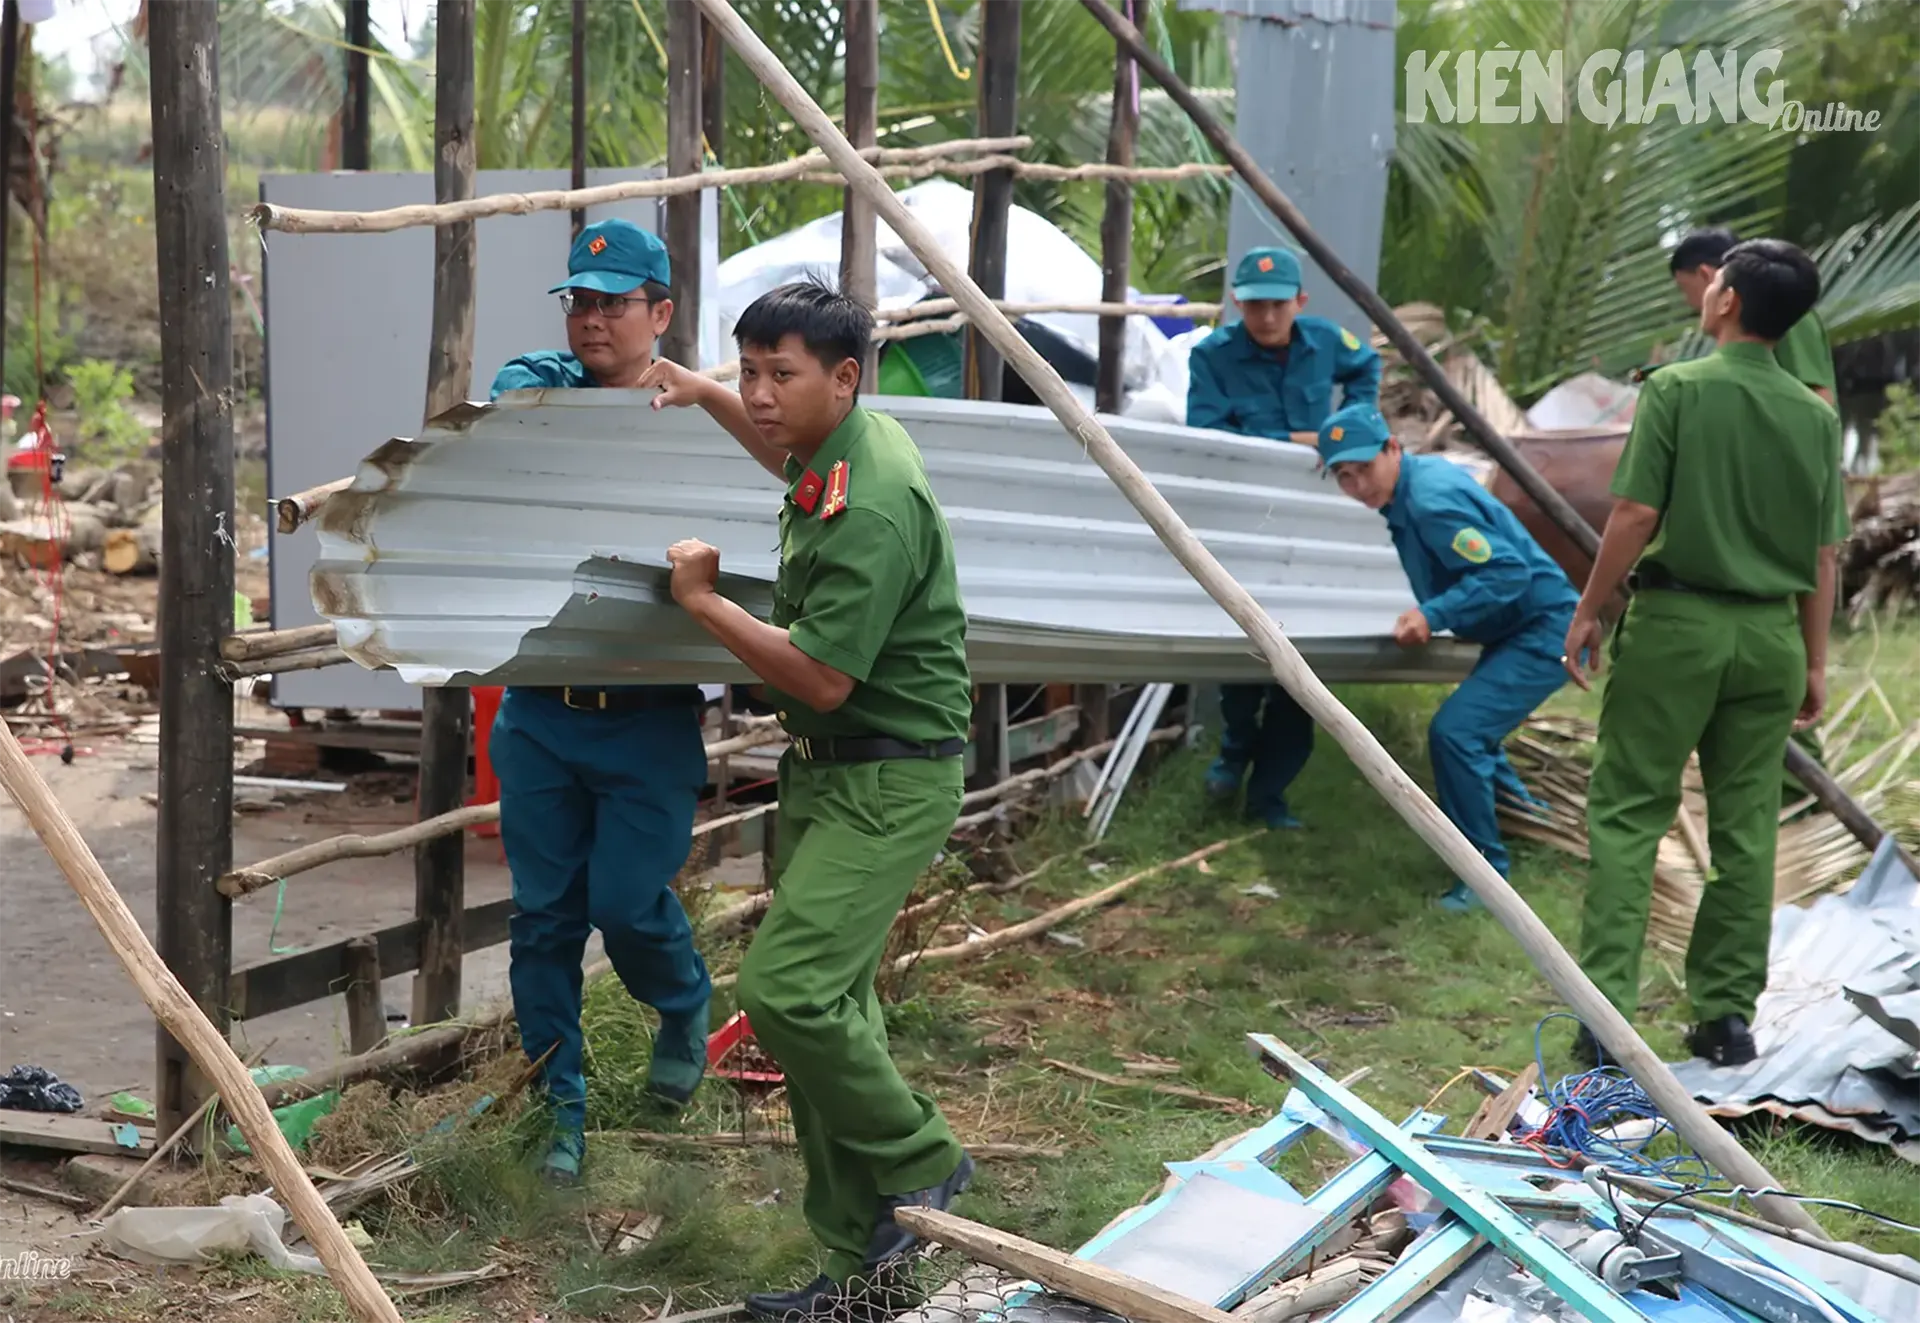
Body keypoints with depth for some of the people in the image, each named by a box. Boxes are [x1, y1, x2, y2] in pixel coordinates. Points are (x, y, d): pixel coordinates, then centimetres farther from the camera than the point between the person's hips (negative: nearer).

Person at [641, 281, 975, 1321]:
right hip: (823, 769, 10)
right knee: (828, 1003, 9)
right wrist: (705, 398, 32)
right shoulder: (839, 442, 8)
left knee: (785, 987, -22)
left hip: (888, 779, -10)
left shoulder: (872, 508, -23)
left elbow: (821, 678, -25)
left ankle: (920, 1165, 1)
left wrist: (704, 601, -13)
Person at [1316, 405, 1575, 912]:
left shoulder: (1432, 500, -25)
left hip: (1544, 632, -11)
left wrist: (1433, 615, -33)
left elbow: (1508, 572, -29)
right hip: (1516, 633, 11)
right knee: (1468, 729, 28)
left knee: (1453, 732, -23)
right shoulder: (1426, 470, 5)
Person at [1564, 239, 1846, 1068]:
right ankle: (1726, 1015, 15)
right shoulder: (1815, 416, 5)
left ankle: (1605, 1008, -3)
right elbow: (1823, 554, 7)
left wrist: (1587, 613, -3)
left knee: (1626, 814, 2)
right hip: (1770, 634, 4)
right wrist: (1815, 661, 15)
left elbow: (1635, 515, -13)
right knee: (1746, 828, 10)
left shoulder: (1677, 390, -8)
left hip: (1677, 623, -4)